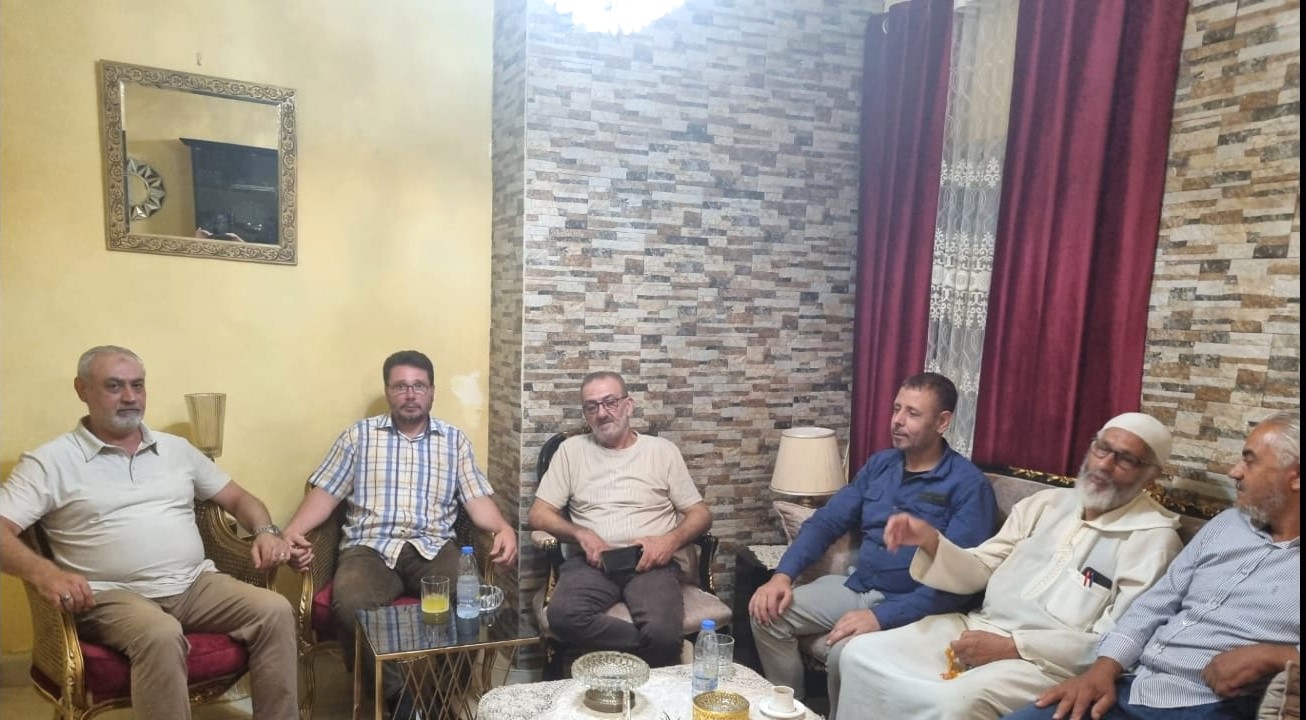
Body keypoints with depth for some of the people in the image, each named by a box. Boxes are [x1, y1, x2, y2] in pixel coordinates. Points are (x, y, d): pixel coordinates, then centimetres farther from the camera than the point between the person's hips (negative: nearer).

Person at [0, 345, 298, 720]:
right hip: (112, 595, -4)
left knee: (276, 611, -20)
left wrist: (264, 531, 1)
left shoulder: (177, 448, 17)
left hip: (195, 584, 4)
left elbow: (237, 497, 23)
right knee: (161, 636, -37)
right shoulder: (50, 461, 3)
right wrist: (43, 572, -28)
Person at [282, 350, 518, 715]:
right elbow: (326, 491, 7)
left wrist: (503, 528, -15)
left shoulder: (454, 439, 14)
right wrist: (292, 531, -12)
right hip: (371, 547, 0)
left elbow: (477, 497, 6)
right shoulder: (359, 434, 12)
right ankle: (398, 694, -11)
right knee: (350, 605, -33)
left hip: (433, 547, 1)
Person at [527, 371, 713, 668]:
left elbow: (701, 514, 11)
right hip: (591, 561, 2)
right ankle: (652, 648, -16)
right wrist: (580, 534, -10)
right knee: (562, 616, -32)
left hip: (652, 562, -1)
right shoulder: (571, 449, 13)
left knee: (663, 631, -33)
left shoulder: (662, 450, 12)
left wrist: (671, 540, -11)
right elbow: (539, 514, 9)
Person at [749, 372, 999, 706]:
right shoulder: (880, 463, 9)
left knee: (845, 652, -32)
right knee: (769, 614, -9)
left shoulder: (968, 484, -12)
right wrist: (783, 574, -8)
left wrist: (882, 616, -29)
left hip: (910, 606, -6)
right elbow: (826, 522, 8)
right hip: (856, 586, 6)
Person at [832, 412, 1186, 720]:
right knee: (861, 654, -9)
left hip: (1053, 659, -6)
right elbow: (980, 570, 13)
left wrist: (1012, 646, -19)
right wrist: (930, 540, -8)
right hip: (979, 626, 6)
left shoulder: (1154, 537, -4)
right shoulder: (1044, 503, 13)